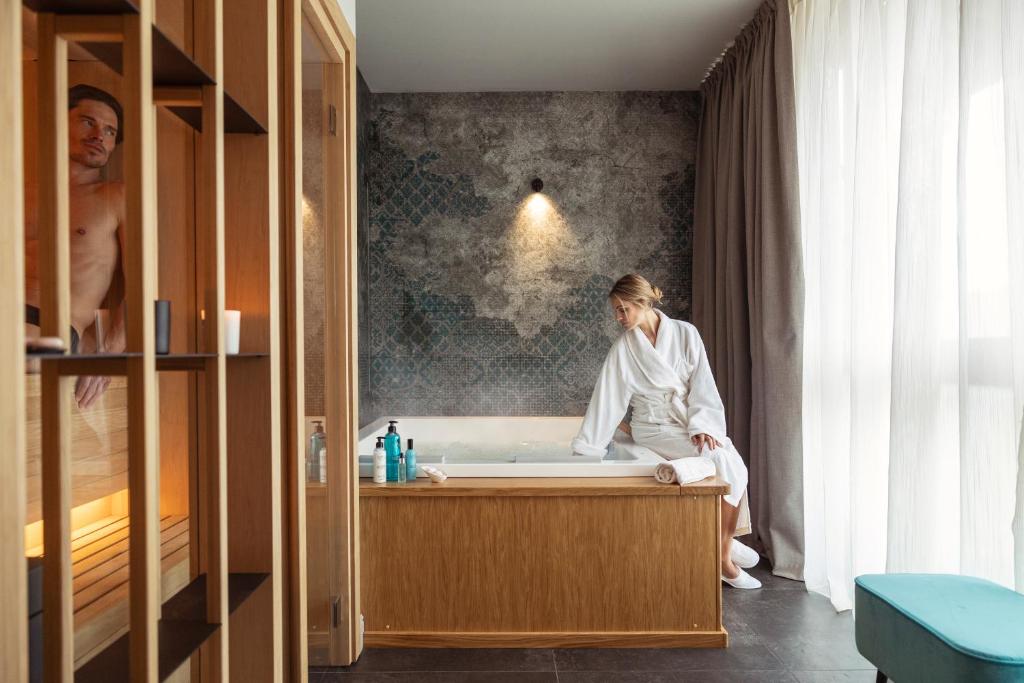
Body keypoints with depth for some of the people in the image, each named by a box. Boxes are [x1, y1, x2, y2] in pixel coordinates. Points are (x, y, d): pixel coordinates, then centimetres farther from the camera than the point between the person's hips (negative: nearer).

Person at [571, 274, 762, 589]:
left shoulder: (684, 333, -1)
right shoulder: (623, 348, -3)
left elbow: (702, 383, -4)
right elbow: (607, 399, -3)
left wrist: (702, 425, -17)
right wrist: (586, 449, -3)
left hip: (692, 421, 3)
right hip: (656, 428, -2)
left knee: (733, 464, -23)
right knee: (722, 461, -25)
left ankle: (725, 553, -8)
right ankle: (725, 544, -6)